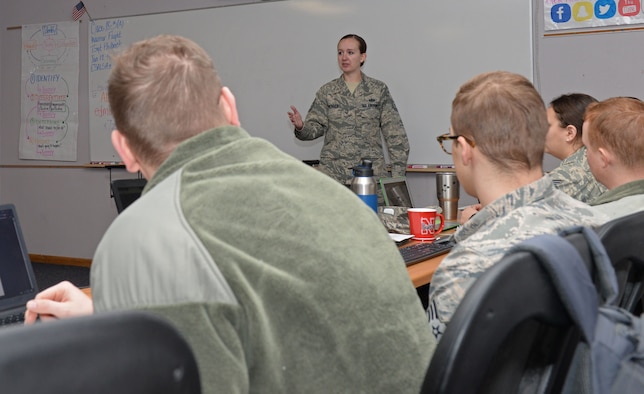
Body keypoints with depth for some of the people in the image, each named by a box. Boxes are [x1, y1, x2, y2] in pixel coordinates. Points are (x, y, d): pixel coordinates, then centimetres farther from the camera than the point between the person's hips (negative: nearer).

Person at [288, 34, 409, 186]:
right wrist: (301, 127, -19)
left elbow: (395, 133, 3)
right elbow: (316, 127, 4)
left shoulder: (379, 90, 5)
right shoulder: (327, 91, 9)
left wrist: (398, 173, -3)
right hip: (333, 172, 1)